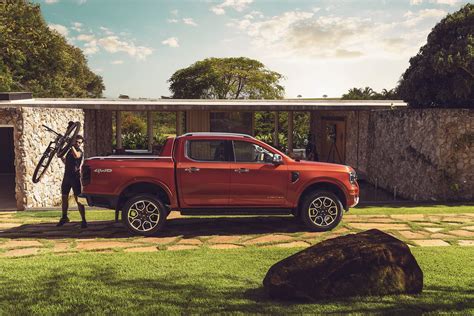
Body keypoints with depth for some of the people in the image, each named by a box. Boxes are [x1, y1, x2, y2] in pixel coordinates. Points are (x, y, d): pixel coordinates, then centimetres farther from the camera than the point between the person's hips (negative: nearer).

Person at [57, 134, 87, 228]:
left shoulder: (80, 152, -7)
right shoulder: (70, 150, 16)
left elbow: (76, 155, -33)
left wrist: (72, 145, -30)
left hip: (75, 177, -7)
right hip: (67, 176, 7)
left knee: (78, 199, -10)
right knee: (64, 197, 15)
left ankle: (84, 220, -8)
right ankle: (64, 217, 32)